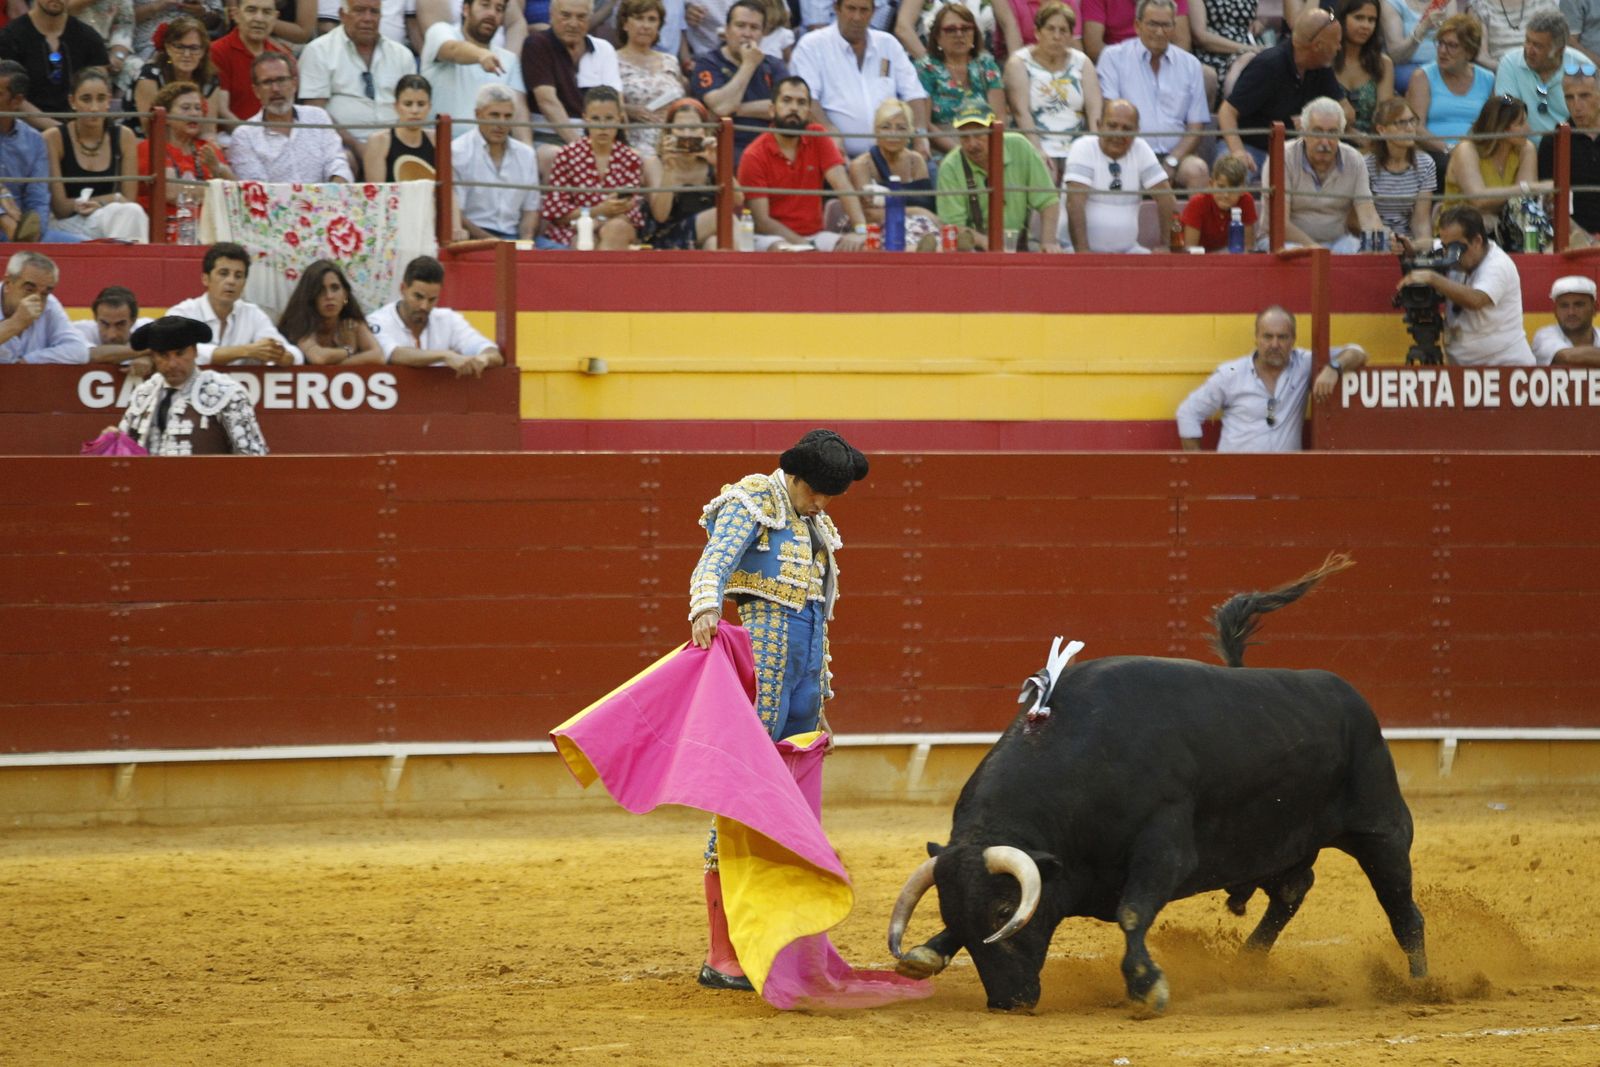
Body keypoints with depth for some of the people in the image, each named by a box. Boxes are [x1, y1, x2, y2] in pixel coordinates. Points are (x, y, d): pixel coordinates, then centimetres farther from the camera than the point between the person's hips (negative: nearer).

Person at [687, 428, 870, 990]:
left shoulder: (813, 527, 23)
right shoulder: (750, 504, -1)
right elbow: (713, 564, -18)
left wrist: (819, 702, 26)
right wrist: (705, 611, -39)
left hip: (803, 672, 9)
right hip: (762, 664, -9)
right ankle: (721, 958, -12)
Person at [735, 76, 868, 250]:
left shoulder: (818, 137, 2)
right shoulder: (754, 156, -8)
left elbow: (842, 185, -9)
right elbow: (762, 220, -12)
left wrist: (860, 231, -27)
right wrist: (804, 245, -25)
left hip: (814, 234, 4)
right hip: (776, 238, -4)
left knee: (861, 249, -22)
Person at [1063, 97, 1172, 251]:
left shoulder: (1141, 150, 5)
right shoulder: (1083, 148, -6)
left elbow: (1164, 197, 4)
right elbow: (1075, 202, -16)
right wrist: (1082, 251, -25)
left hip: (1127, 251, 5)